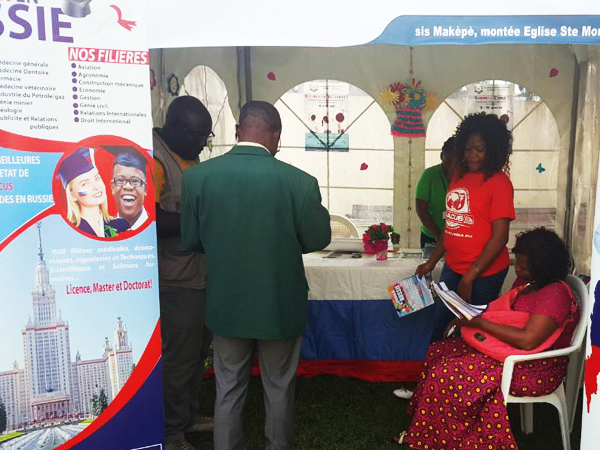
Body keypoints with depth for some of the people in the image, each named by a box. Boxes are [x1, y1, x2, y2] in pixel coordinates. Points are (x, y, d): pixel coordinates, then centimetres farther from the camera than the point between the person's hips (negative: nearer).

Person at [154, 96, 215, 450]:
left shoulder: (188, 155, 11)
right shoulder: (155, 158, -17)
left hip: (201, 273, 9)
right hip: (178, 280, -9)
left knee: (199, 350, 20)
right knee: (180, 357, 3)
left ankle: (189, 414, 39)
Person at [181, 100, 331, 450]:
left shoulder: (198, 175, -11)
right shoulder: (299, 181, -18)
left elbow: (191, 240, -2)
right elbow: (318, 239, -7)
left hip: (226, 303, 2)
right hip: (280, 304, -1)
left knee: (229, 390, 20)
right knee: (279, 389, 19)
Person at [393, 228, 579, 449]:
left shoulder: (554, 294, -24)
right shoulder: (526, 281, 5)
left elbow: (528, 340, -33)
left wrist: (480, 322, -26)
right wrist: (469, 316, -3)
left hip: (535, 370, -10)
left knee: (446, 373, -19)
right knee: (438, 351, 2)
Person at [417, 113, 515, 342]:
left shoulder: (499, 182, -13)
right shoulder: (459, 176, 8)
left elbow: (499, 237, -16)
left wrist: (469, 278, -17)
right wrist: (432, 261, 14)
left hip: (484, 274, -6)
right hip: (452, 268, 6)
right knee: (439, 328, 16)